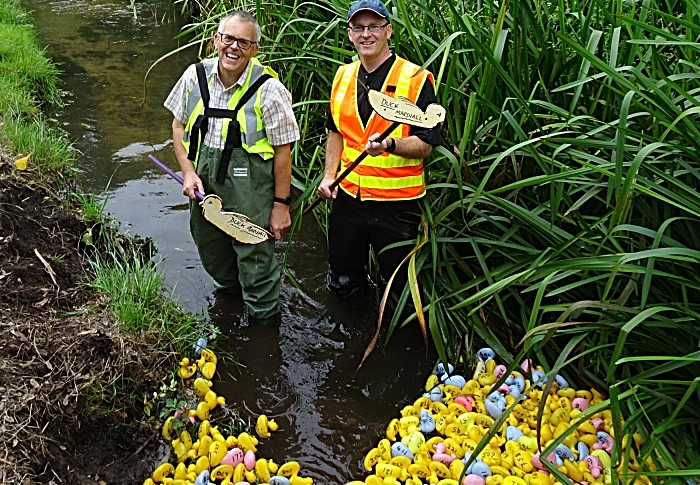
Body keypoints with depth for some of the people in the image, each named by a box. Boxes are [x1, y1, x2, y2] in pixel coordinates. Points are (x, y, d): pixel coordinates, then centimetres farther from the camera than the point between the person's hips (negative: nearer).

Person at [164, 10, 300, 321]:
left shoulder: (268, 89, -15)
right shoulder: (196, 76, -1)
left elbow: (283, 150, -11)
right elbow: (179, 125, 11)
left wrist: (281, 204, -10)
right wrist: (188, 172, -3)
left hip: (250, 190, -5)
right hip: (203, 183, 6)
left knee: (255, 260, 4)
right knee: (211, 255, 25)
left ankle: (264, 323, 28)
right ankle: (230, 293, 56)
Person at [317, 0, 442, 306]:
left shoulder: (416, 79, -11)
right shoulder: (343, 75, 7)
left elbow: (425, 145, -13)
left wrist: (389, 145, -32)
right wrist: (329, 175, 7)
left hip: (397, 203, -4)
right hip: (348, 196, 5)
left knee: (399, 285, 10)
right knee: (340, 284, 17)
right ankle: (359, 280, 51)